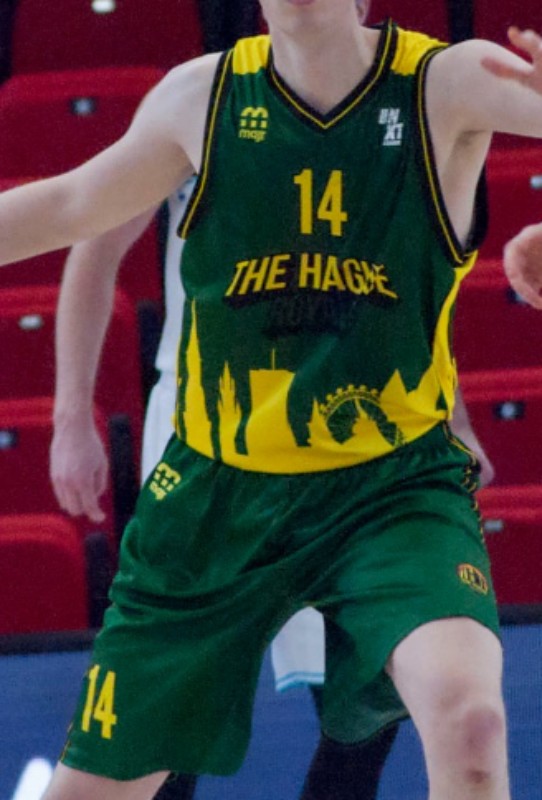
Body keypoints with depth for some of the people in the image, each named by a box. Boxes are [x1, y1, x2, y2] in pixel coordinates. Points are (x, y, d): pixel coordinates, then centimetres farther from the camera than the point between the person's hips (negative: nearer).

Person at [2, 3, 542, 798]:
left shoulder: (448, 85, -9)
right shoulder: (201, 97, -1)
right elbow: (70, 206, 15)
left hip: (395, 485, -3)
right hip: (217, 490, 3)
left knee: (468, 717, -31)